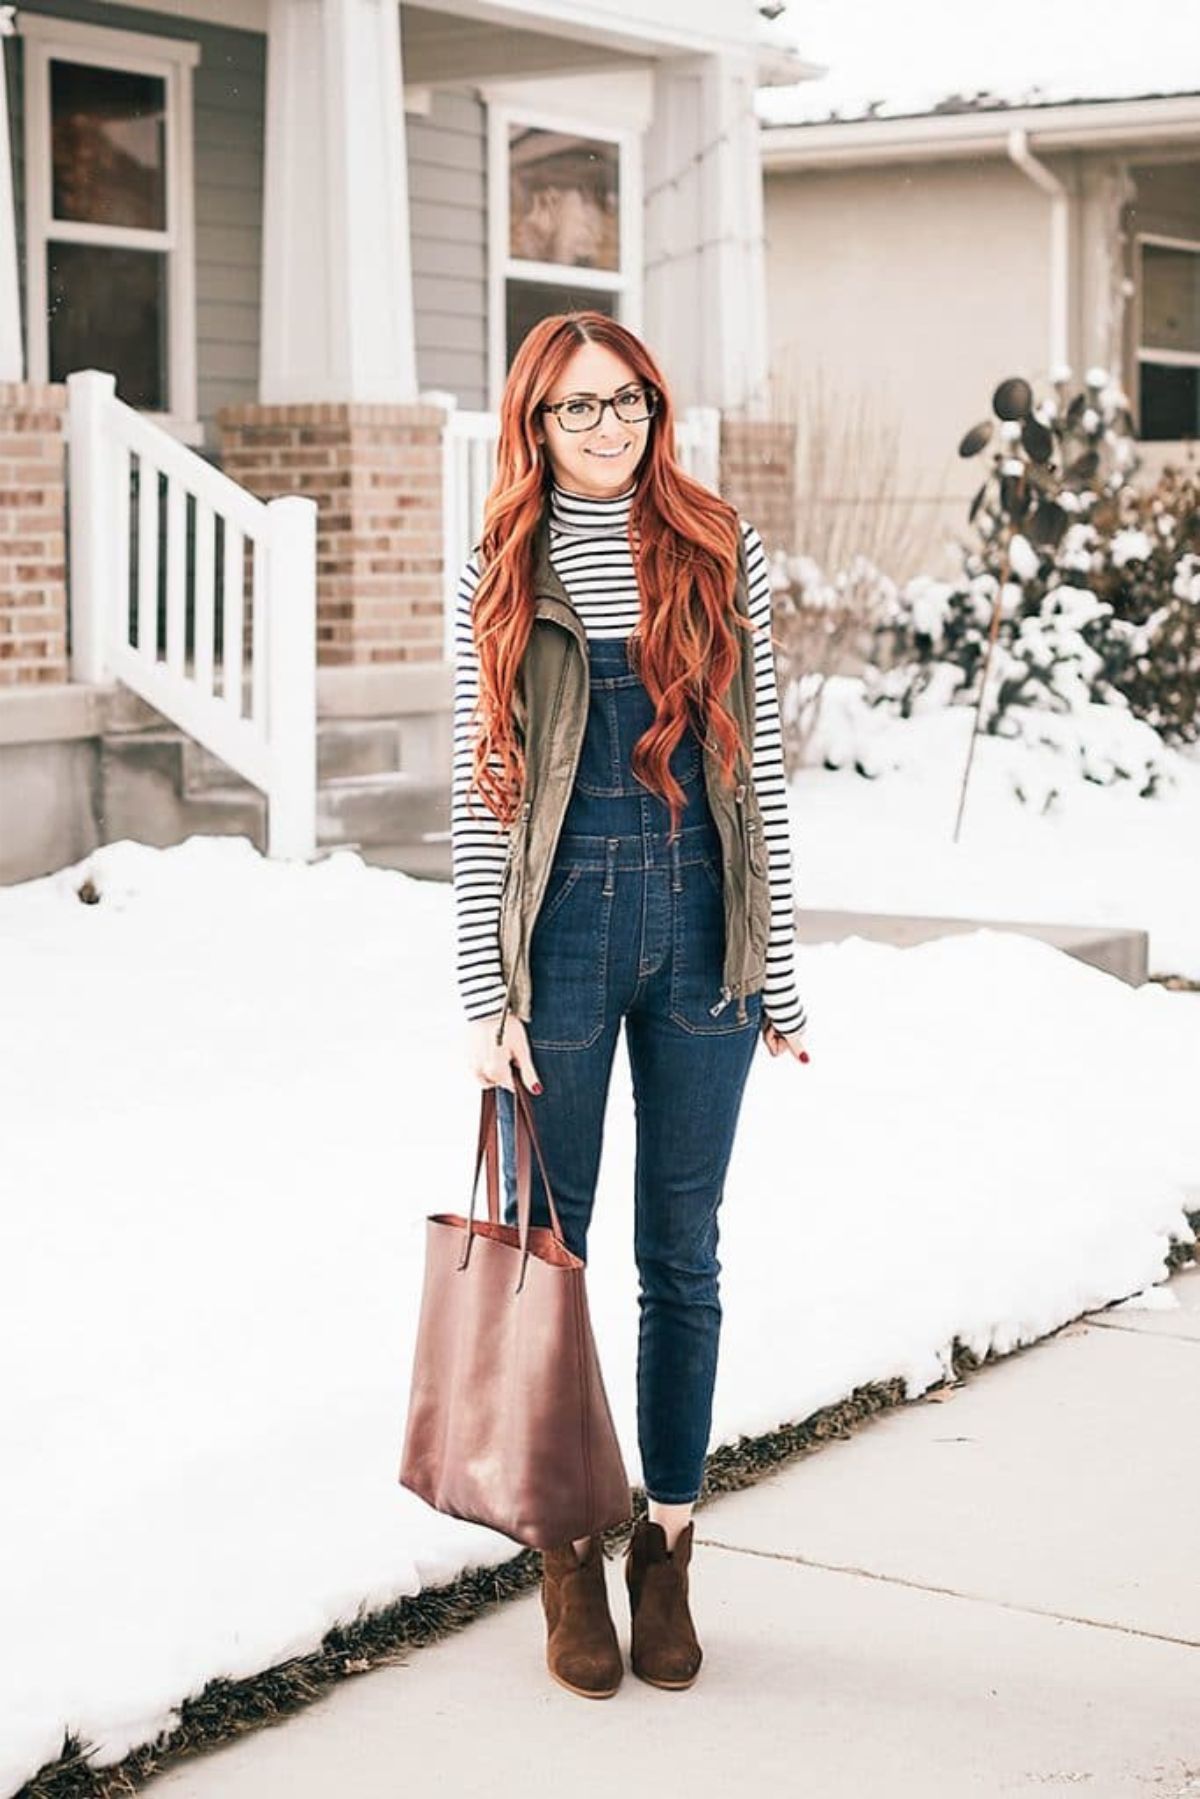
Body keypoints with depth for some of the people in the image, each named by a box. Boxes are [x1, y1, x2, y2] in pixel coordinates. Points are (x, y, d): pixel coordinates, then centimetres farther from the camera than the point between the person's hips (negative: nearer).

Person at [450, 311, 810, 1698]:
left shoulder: (723, 555, 5)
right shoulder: (497, 579, 2)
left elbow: (758, 769, 6)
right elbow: (478, 798, 0)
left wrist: (777, 969, 3)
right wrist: (484, 996, -6)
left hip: (698, 928, 1)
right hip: (561, 931, -1)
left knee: (681, 1258, 8)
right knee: (550, 1251, 6)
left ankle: (667, 1551, 21)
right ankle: (568, 1559, 20)